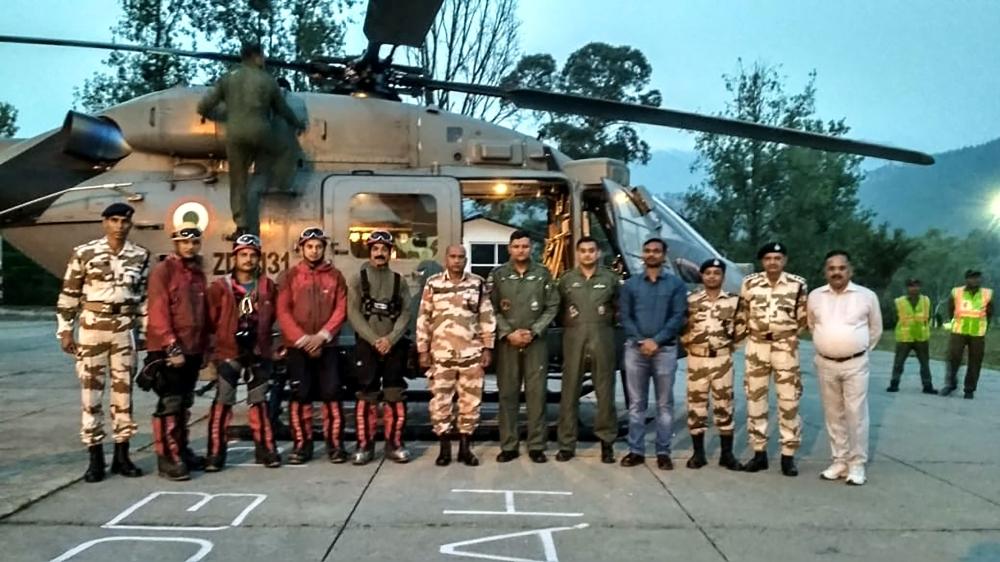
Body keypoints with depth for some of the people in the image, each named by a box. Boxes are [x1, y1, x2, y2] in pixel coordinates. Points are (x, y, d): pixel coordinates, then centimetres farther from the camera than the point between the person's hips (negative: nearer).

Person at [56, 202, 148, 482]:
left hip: (124, 330, 2)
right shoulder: (84, 253, -2)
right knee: (91, 392, 1)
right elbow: (68, 294, 1)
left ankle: (122, 456, 16)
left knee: (124, 391, 6)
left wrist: (146, 331, 7)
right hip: (91, 328, -2)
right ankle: (95, 458, 11)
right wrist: (65, 330, -2)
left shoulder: (140, 256, 4)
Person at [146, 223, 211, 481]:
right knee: (169, 404, -6)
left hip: (193, 350, 7)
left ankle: (182, 450, 24)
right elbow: (158, 312, -15)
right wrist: (172, 347, -19)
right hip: (169, 351, -7)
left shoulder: (199, 273, 15)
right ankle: (167, 457, -1)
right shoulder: (162, 271, -8)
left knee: (185, 403, 15)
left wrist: (204, 346, 16)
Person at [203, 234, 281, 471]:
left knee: (259, 401, 11)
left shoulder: (268, 286, 6)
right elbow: (210, 319, 0)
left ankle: (265, 449, 19)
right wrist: (214, 344, 3)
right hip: (228, 353, -3)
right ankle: (215, 452, 2)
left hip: (259, 353, 3)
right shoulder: (220, 287, -4)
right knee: (223, 402, -5)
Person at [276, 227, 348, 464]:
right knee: (300, 395, 3)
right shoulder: (290, 276, 5)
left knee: (331, 394, -2)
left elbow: (341, 309, 0)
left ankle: (335, 444, 7)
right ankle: (302, 445, 13)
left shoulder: (335, 276, 7)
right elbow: (283, 312, -1)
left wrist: (322, 336, -12)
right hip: (297, 346, 0)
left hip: (326, 346, 0)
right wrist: (302, 339, -11)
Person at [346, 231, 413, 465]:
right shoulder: (358, 279, 4)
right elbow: (353, 314, -4)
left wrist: (390, 339, -13)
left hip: (394, 346, 2)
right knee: (366, 397, 0)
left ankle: (394, 443, 12)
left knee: (395, 396, 3)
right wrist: (374, 340, -13)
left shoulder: (399, 280, 9)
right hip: (366, 346, -1)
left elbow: (405, 313, 1)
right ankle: (365, 445, 9)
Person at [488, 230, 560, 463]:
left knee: (536, 393, 0)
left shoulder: (543, 274, 5)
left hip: (536, 342, 0)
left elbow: (552, 307, 2)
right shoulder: (497, 275, 4)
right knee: (507, 394, 3)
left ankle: (536, 446, 9)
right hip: (506, 342, 0)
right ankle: (508, 445, 11)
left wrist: (534, 331, -9)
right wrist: (508, 333, -10)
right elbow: (490, 309, 0)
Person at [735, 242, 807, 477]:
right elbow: (742, 315, 9)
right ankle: (759, 453, 16)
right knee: (755, 399, 6)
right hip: (756, 346, 2)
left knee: (789, 401, 1)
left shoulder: (798, 284, -3)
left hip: (786, 347, -2)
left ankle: (788, 455, 10)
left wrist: (790, 333, 5)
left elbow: (802, 317, 8)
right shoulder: (749, 283, 2)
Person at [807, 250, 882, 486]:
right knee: (833, 415, 9)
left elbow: (875, 329, 9)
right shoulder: (815, 296, 3)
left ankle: (857, 464, 8)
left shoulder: (867, 296, -4)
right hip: (825, 364, 3)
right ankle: (840, 461, 20)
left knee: (856, 414, -2)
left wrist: (860, 349, 11)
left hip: (855, 364, -3)